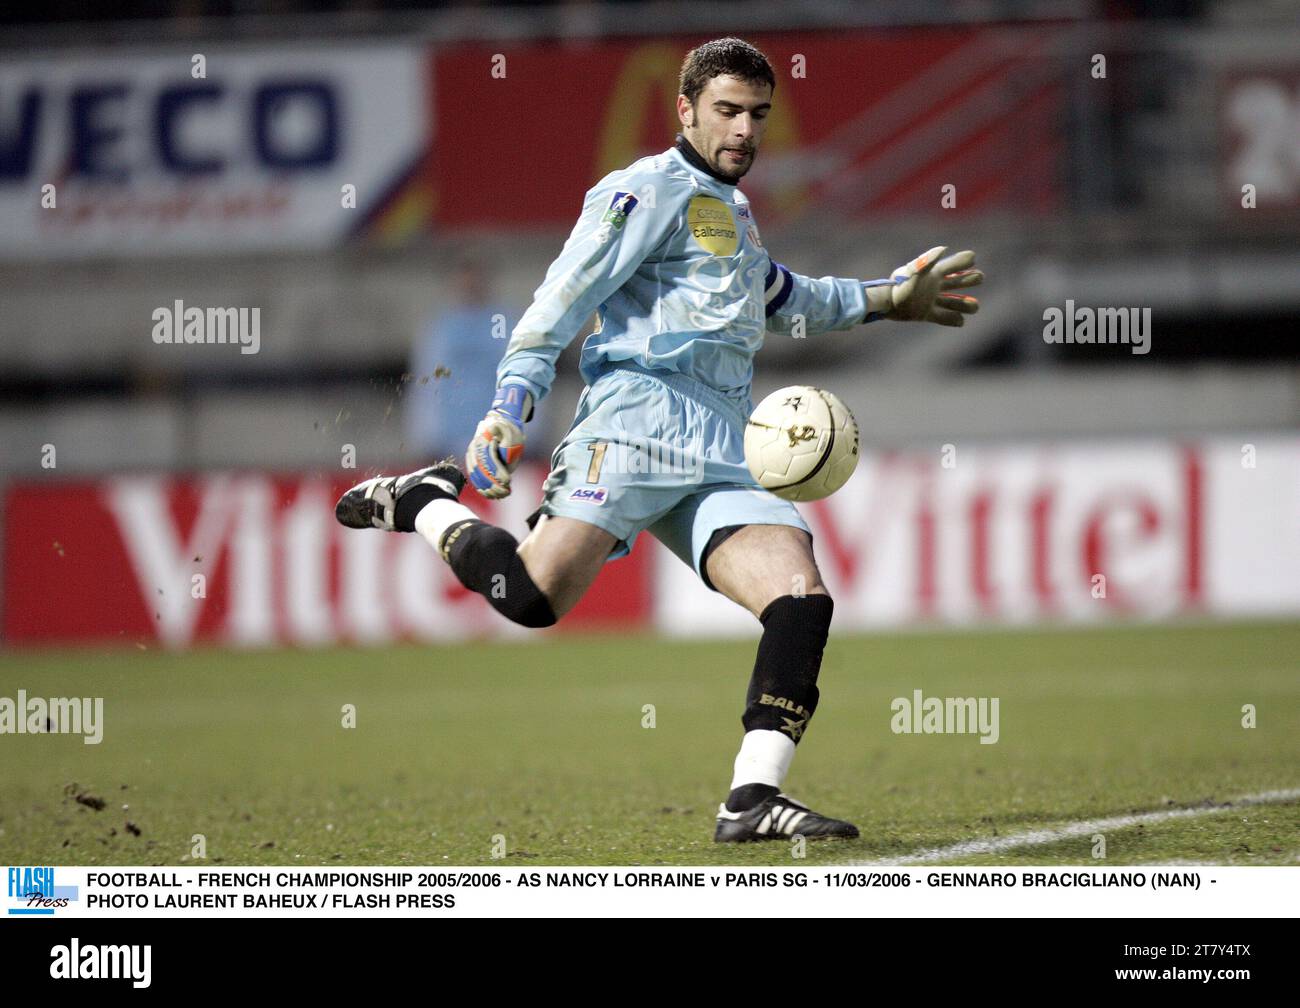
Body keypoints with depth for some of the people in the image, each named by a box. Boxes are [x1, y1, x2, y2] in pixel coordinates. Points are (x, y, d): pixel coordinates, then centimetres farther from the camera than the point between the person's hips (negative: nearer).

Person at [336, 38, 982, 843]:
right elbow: (565, 296, -6)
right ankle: (427, 503, 6)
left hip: (723, 460, 8)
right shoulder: (652, 190, 2)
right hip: (639, 424, -8)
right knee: (533, 595, -24)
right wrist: (509, 408, -17)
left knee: (802, 596, -14)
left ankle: (753, 799, -17)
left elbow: (778, 300, 50)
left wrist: (888, 299, 50)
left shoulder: (732, 211, 29)